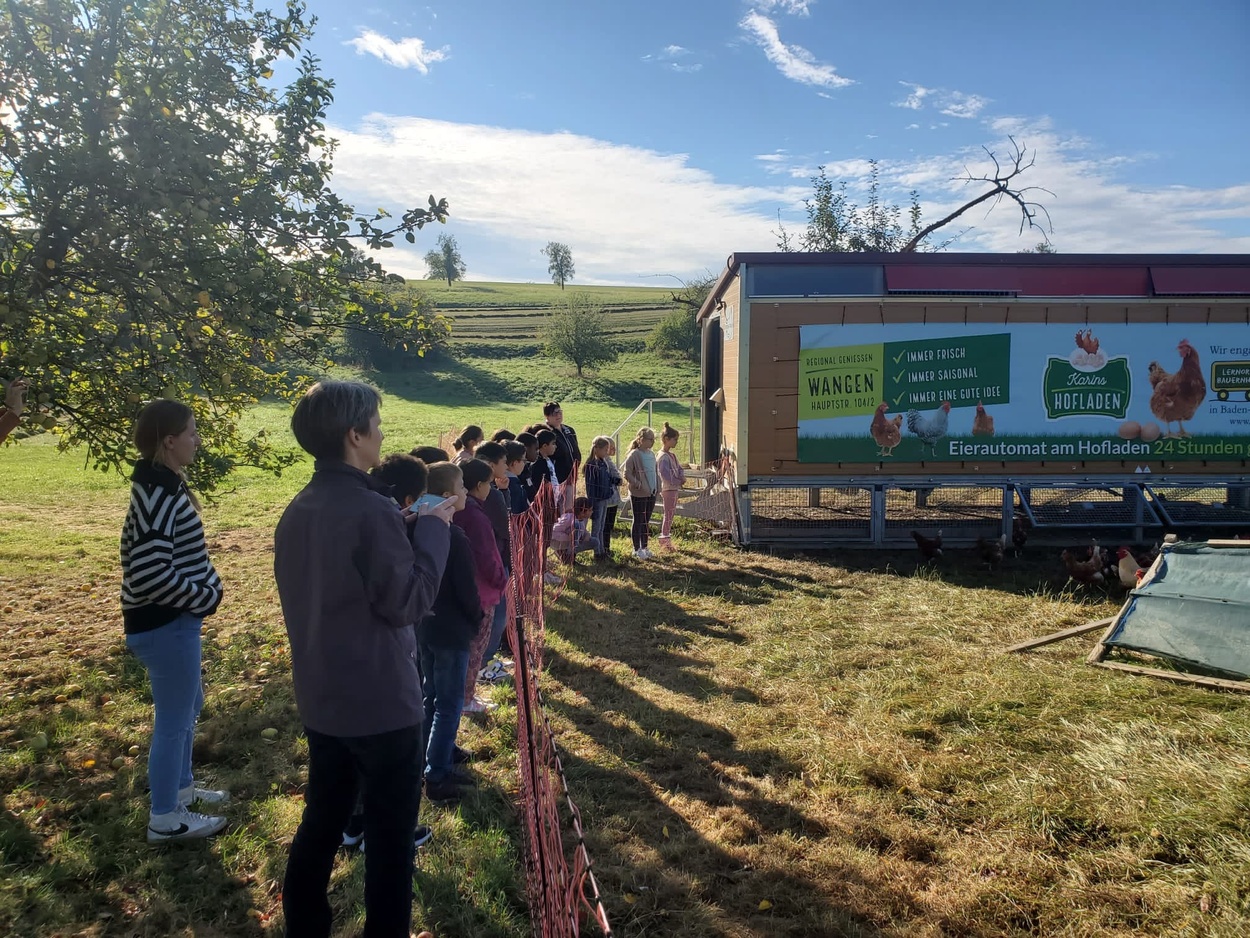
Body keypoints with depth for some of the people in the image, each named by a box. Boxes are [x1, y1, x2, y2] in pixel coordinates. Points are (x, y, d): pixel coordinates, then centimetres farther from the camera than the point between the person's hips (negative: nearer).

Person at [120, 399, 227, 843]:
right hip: (164, 624, -10)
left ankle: (181, 788, 43)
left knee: (187, 707, 25)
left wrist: (202, 587, 10)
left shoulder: (158, 486, 7)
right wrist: (205, 597, -16)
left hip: (169, 619, 10)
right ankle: (165, 818, 23)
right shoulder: (160, 494, -24)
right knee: (173, 720, 6)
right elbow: (150, 573, -30)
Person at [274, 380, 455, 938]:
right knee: (390, 836, 9)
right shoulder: (371, 510, -23)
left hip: (320, 699, 8)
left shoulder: (297, 512, 4)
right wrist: (432, 530, -10)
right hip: (382, 703, -8)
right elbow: (409, 602, -19)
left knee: (322, 819, 22)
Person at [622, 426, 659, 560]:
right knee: (638, 521, 3)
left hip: (651, 493, 7)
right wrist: (638, 484, -20)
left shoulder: (651, 454, 9)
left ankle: (644, 547, 24)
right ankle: (637, 549, 12)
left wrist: (656, 487, 9)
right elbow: (626, 473, -15)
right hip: (638, 494, -7)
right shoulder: (634, 454, -13)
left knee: (646, 521, 14)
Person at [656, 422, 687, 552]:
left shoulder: (672, 455, 12)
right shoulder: (662, 457, -18)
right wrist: (679, 482, -15)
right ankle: (664, 539, 5)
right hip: (668, 489, -9)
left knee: (670, 515, 14)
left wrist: (682, 477, -4)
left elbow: (679, 468, 16)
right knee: (668, 515, -2)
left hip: (674, 488, 9)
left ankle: (666, 538, 22)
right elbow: (665, 476, -23)